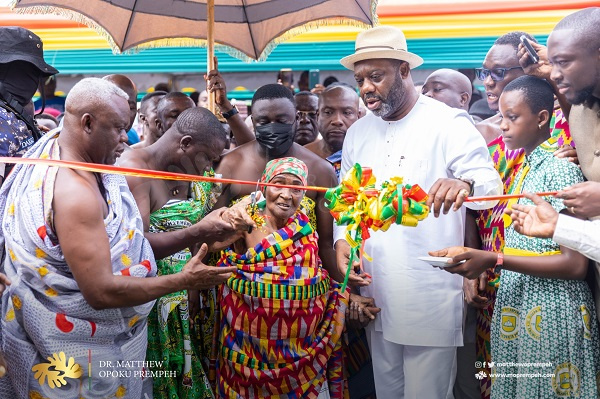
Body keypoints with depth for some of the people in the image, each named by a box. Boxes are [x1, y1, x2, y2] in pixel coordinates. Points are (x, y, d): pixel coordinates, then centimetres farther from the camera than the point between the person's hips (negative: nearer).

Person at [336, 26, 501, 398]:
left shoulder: (449, 123, -7)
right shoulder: (358, 132, 10)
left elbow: (492, 185, -15)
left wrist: (465, 184, -38)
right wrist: (342, 240, -4)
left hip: (431, 298, -5)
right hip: (376, 293, 5)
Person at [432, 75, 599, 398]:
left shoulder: (560, 169, -14)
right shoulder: (525, 168, 11)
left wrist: (494, 260, -22)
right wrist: (469, 253, 1)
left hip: (550, 311, -7)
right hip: (516, 305, 8)